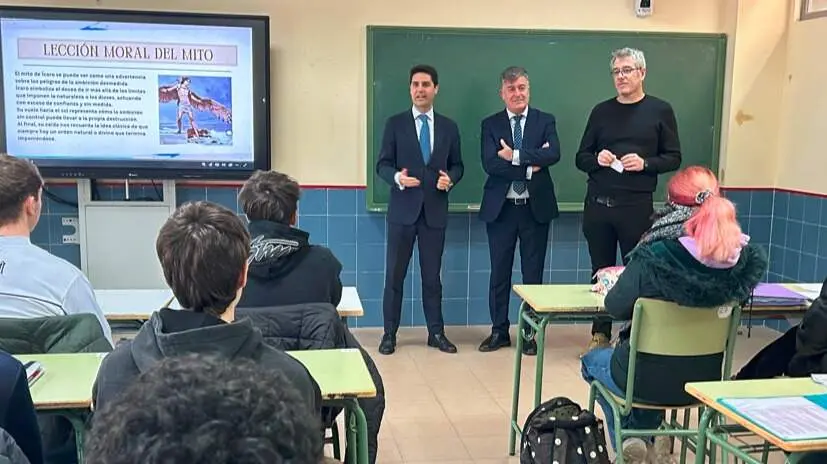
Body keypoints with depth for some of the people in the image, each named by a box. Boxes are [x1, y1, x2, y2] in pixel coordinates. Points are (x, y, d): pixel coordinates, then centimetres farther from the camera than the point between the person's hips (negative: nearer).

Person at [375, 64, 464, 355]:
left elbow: (457, 165, 11)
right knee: (395, 275, 4)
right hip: (403, 210, -2)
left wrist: (450, 179, -10)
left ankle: (436, 333, 19)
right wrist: (397, 177, -21)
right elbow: (382, 164, -1)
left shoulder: (449, 127, 9)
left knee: (433, 276, 10)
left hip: (434, 211, 2)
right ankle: (390, 333, 14)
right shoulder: (395, 123, 2)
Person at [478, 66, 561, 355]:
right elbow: (490, 164, -11)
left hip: (536, 207, 0)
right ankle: (499, 331, 19)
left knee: (533, 273, 6)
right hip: (501, 208, 0)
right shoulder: (490, 125, 4)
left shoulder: (545, 121, 4)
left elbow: (554, 155, -14)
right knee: (499, 272, 7)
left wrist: (515, 155, -18)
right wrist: (530, 166, -17)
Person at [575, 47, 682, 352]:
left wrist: (645, 163, -15)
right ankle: (600, 333, 20)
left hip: (636, 206, -3)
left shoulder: (660, 110, 4)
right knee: (600, 272, 9)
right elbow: (581, 158, 12)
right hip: (597, 204, 3)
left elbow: (673, 158, 3)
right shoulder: (601, 111, 11)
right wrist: (597, 159, -10)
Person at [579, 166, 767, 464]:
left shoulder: (654, 255, -26)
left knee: (591, 360, 27)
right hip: (706, 378, 5)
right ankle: (652, 437, 33)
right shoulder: (741, 257, -13)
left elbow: (615, 307, -15)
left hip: (652, 380, -4)